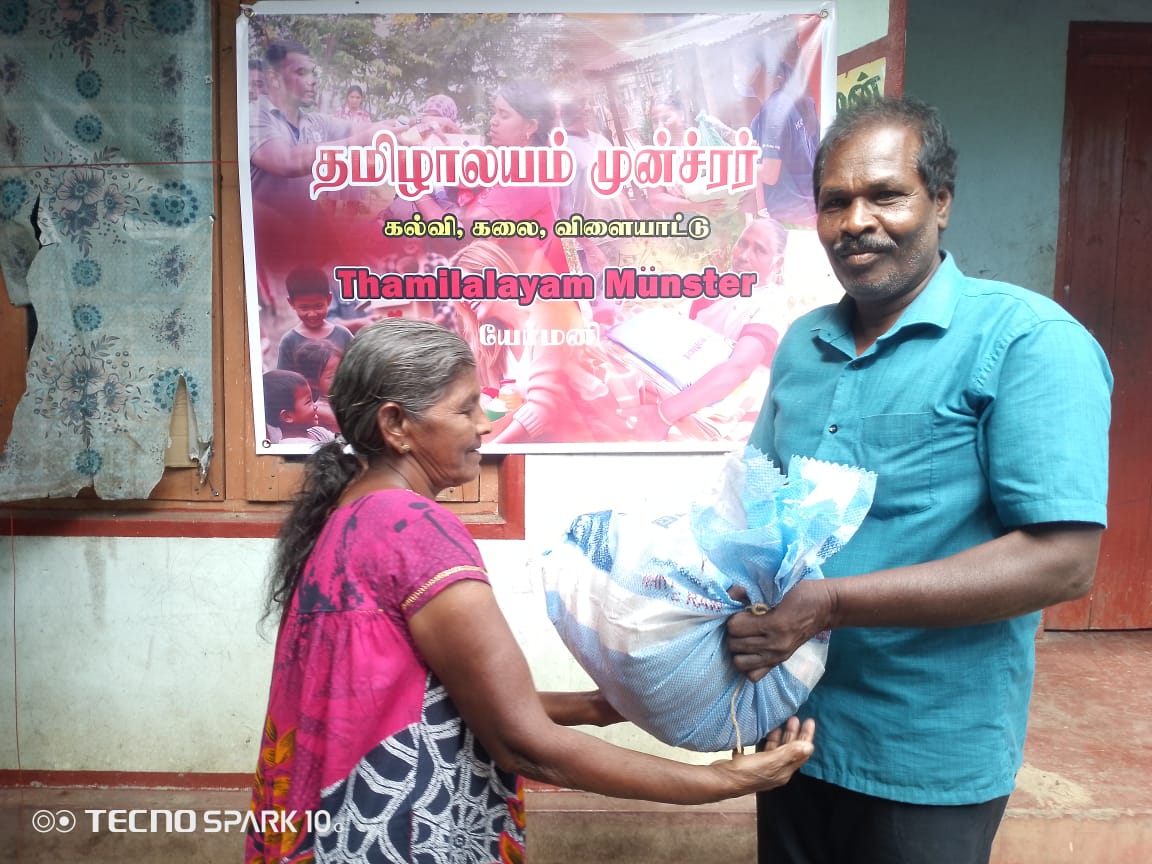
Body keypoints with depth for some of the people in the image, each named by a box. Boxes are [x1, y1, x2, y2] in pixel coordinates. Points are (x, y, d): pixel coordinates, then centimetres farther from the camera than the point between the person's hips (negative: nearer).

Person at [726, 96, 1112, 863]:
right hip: (792, 726, 6)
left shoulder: (1029, 340, -15)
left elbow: (1063, 561, -22)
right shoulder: (803, 342, 5)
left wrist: (830, 604, -27)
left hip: (930, 762, -5)